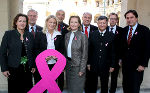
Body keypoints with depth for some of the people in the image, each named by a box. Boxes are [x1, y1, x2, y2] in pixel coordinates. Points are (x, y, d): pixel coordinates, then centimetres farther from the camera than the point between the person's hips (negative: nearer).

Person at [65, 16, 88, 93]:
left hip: (77, 66, -5)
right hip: (68, 65, 6)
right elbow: (66, 51, 12)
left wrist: (82, 69, -15)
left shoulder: (82, 36, -12)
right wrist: (64, 64, 7)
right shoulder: (67, 35, 6)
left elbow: (84, 54, -12)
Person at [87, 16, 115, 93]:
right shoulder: (92, 34, 2)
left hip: (105, 65, -1)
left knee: (104, 85, 13)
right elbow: (89, 50, 2)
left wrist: (112, 65, -4)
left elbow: (113, 52, -2)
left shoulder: (111, 36, -2)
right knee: (92, 84, 13)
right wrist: (88, 63, -1)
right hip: (94, 65, 1)